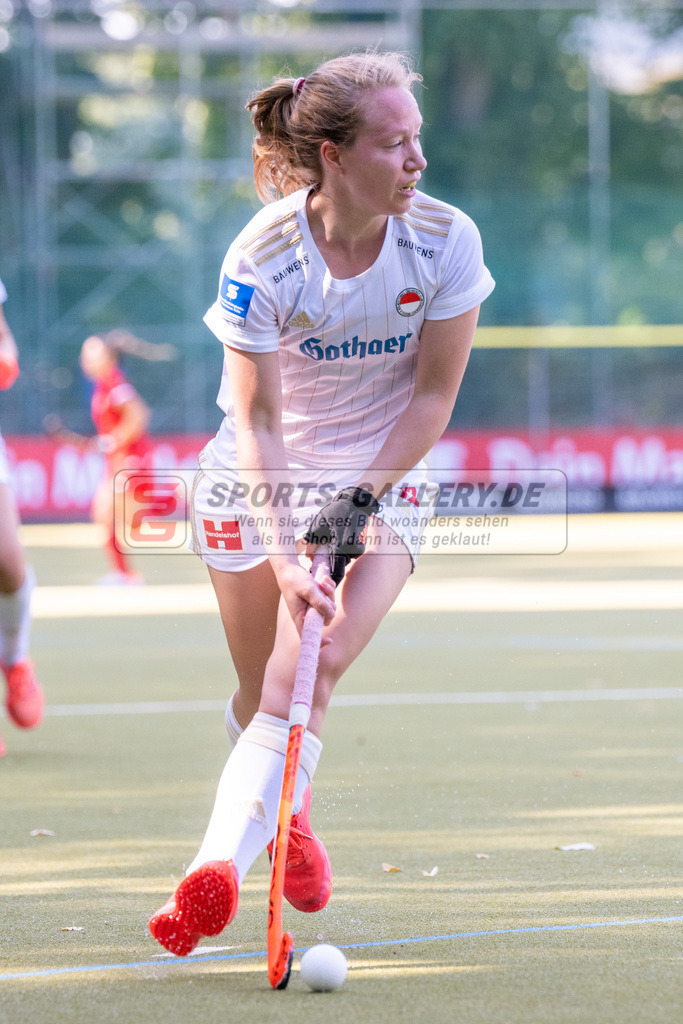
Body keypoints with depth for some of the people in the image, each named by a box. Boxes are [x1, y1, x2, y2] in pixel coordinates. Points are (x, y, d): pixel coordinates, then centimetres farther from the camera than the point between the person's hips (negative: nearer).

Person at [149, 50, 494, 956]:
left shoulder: (445, 241, -16)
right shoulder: (261, 259, -20)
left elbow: (435, 391, -8)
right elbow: (258, 416, -18)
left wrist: (363, 496, -17)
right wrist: (282, 552, -28)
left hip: (384, 478, 0)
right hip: (259, 480, 0)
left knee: (310, 675, -20)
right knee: (263, 692, 5)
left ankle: (217, 871, -30)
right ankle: (288, 817, 38)